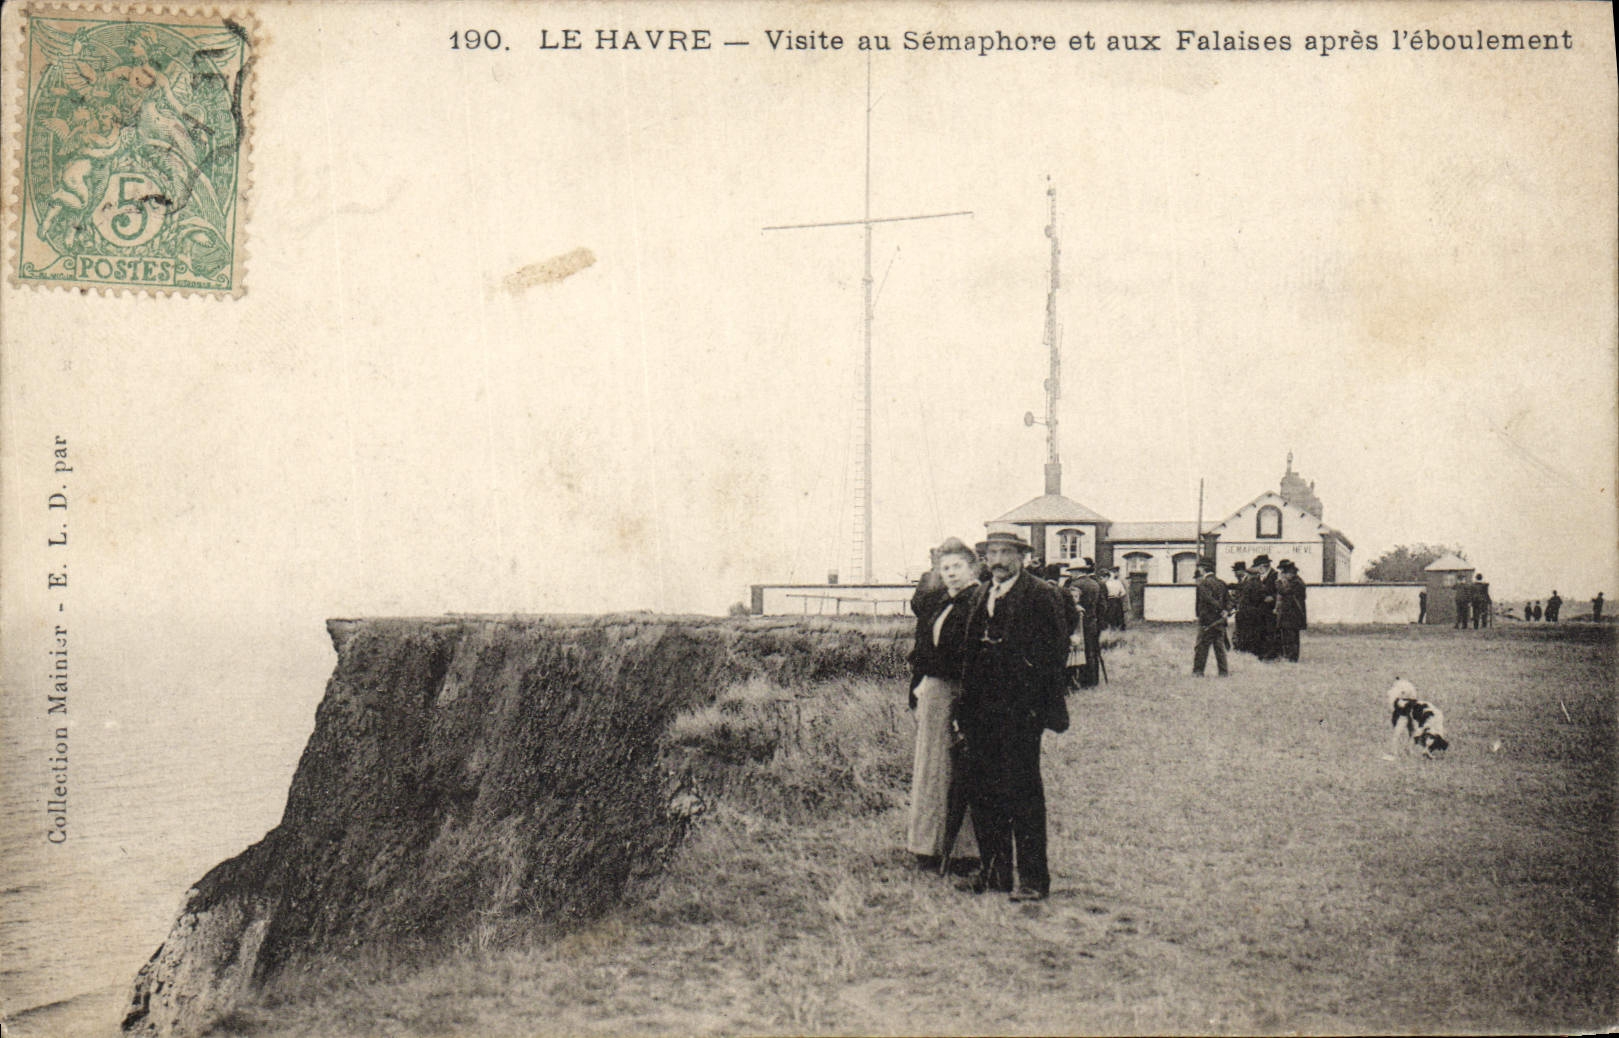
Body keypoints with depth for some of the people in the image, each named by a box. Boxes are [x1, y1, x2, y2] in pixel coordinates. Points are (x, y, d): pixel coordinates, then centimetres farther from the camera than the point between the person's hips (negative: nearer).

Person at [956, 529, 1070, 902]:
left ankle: (1032, 877, 3)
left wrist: (1042, 706, -13)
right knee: (983, 790, 8)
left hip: (1020, 710, -7)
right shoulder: (981, 596, 17)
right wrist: (965, 707, 12)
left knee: (1022, 791, -4)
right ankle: (993, 871, 18)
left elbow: (1056, 649, -8)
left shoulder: (1042, 595, -4)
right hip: (982, 710, 7)